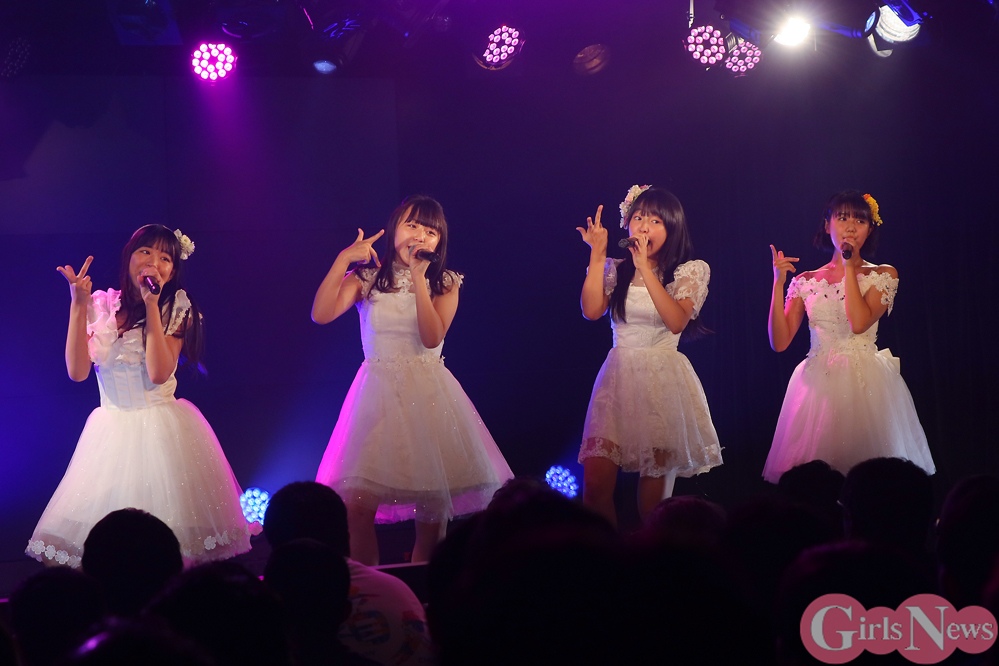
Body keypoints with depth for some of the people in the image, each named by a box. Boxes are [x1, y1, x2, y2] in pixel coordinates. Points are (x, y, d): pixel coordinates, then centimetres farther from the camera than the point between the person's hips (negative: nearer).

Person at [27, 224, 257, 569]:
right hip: (111, 434, 2)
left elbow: (159, 374, -17)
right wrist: (78, 305, -12)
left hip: (163, 433, -2)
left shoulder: (176, 309, -3)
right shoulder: (101, 305, 3)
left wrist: (152, 305, -17)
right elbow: (78, 371, -8)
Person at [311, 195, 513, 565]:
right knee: (356, 504, -12)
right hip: (379, 392, 0)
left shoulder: (444, 284, 4)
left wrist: (418, 277, -16)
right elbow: (321, 314, -11)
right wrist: (343, 259, -14)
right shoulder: (367, 278, 4)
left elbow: (432, 338, -12)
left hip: (428, 395, 1)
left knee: (433, 507, 0)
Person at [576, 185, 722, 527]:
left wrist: (645, 268, -18)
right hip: (618, 377, 3)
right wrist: (597, 255, -7)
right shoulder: (615, 269, 9)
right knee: (596, 483, -8)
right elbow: (592, 310, -7)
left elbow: (677, 321, -16)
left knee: (654, 492, -1)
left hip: (664, 380, -2)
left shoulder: (690, 271, 0)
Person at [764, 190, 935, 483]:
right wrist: (778, 283, -5)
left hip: (866, 384, -2)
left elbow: (859, 322, -15)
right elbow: (780, 342, 1)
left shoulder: (883, 275, 3)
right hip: (818, 385, 2)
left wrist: (849, 266, -8)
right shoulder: (807, 282, 8)